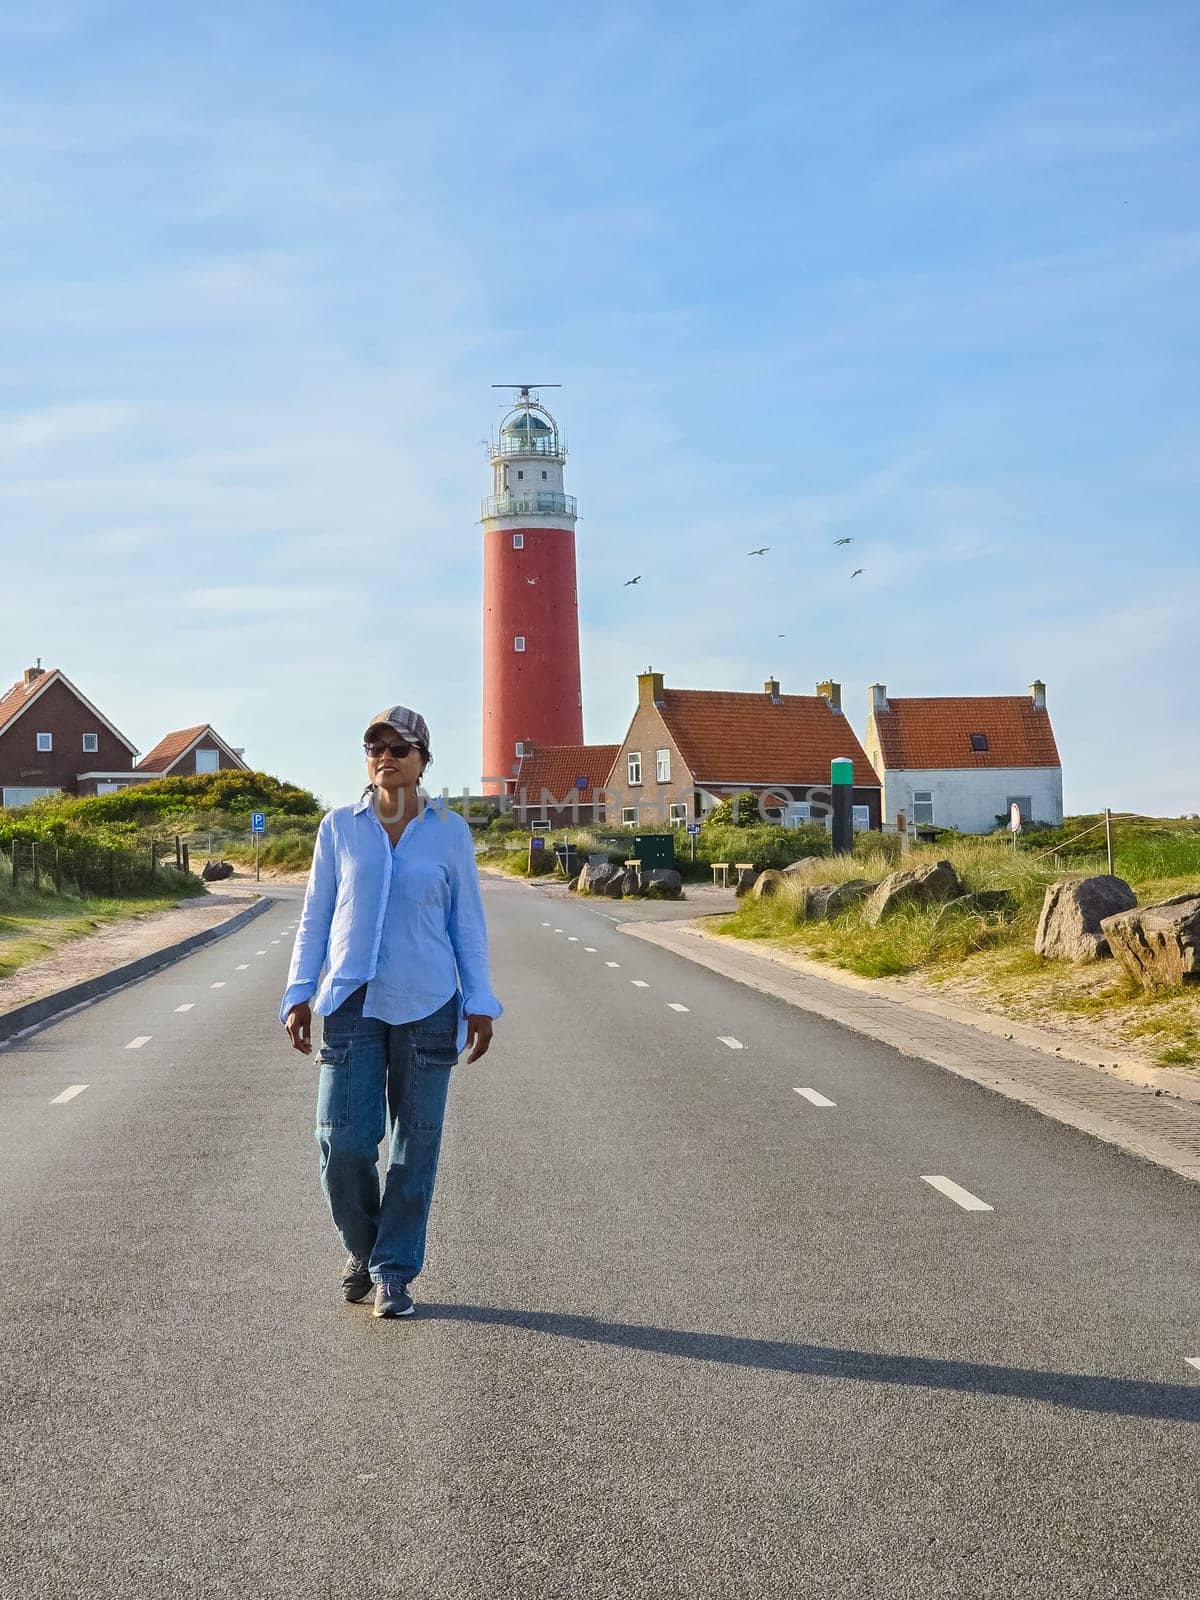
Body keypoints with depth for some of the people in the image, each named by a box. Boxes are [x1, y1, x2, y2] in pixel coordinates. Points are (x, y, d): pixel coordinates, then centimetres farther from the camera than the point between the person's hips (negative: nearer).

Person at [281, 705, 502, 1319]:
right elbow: (315, 918, 9)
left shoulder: (450, 830, 3)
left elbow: (467, 922, 7)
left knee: (415, 1146, 3)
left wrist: (480, 1003, 3)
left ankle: (393, 1273, 16)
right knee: (344, 1141, -5)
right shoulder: (339, 827, 4)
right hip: (352, 1003, 0)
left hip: (426, 1006, 0)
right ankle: (363, 1247, 23)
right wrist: (299, 995, 2)